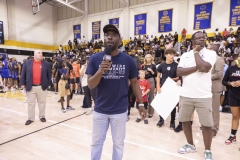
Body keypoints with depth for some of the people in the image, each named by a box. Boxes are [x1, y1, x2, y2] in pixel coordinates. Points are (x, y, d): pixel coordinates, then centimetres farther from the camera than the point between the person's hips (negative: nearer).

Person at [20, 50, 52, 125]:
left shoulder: (46, 64, 3)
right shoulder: (27, 63, 3)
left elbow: (49, 74, 6)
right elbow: (23, 74, 5)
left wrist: (48, 84, 1)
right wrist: (22, 84, 0)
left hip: (42, 87, 0)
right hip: (30, 87, 0)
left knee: (42, 102, 10)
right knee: (30, 103, 9)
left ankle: (42, 116, 25)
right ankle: (30, 118, 21)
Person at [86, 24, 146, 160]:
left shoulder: (128, 60, -6)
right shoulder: (95, 59, -6)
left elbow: (134, 83, 3)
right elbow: (90, 85, -8)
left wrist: (141, 104, 0)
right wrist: (100, 71, -25)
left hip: (120, 110, 0)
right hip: (100, 110, 1)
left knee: (119, 143, 17)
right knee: (96, 142, 18)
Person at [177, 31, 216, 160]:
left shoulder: (211, 53, 0)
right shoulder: (185, 55, 8)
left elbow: (204, 67, -20)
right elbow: (178, 72, -5)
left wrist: (196, 52, -6)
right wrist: (196, 68, -15)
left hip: (203, 95, -3)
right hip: (186, 94, 4)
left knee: (207, 124, 4)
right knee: (184, 120, 13)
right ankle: (191, 145, 34)